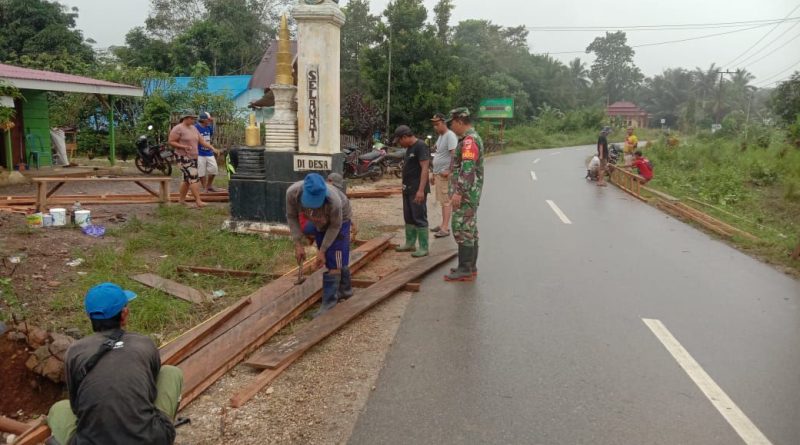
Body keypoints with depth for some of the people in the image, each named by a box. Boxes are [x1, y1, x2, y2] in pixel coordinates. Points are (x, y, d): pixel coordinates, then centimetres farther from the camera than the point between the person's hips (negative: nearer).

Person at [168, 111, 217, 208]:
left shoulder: (193, 128, 13)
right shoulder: (178, 129, -10)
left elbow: (202, 141, 13)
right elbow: (171, 142, -11)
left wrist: (212, 148, 1)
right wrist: (184, 146, -23)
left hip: (193, 157, 8)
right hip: (183, 157, -8)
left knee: (187, 179, 13)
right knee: (194, 178, -16)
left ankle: (181, 199, 25)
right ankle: (198, 201, -18)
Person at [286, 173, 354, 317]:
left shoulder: (334, 201, -44)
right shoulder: (292, 193, -35)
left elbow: (335, 226, -25)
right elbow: (291, 217, -16)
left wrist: (322, 250, -22)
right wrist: (298, 244, -19)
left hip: (339, 220, -5)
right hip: (319, 223, 5)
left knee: (334, 261, -10)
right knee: (326, 260, 14)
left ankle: (329, 302, -3)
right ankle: (345, 290, 33)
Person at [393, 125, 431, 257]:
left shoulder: (421, 146, -14)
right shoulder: (409, 148, 15)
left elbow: (424, 169, -21)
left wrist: (421, 190, -26)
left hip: (417, 190, -10)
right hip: (407, 189, 10)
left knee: (420, 218, -5)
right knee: (408, 217, 15)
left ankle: (423, 248, 0)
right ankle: (410, 243, 25)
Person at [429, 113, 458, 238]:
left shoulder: (450, 135, -13)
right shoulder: (440, 136, 18)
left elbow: (454, 154, -22)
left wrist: (449, 171, -25)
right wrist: (434, 174, 22)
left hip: (445, 174, -10)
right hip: (438, 174, 10)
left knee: (446, 201, -8)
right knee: (442, 201, 14)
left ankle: (445, 228, -7)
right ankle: (443, 225, 21)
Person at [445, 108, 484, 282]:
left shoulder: (469, 140, -17)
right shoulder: (472, 138, 17)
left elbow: (468, 169, -25)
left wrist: (458, 192, -26)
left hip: (465, 194, -11)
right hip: (470, 194, 11)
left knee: (462, 230, -7)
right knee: (470, 230, 13)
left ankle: (465, 270, -3)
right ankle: (470, 267, 19)